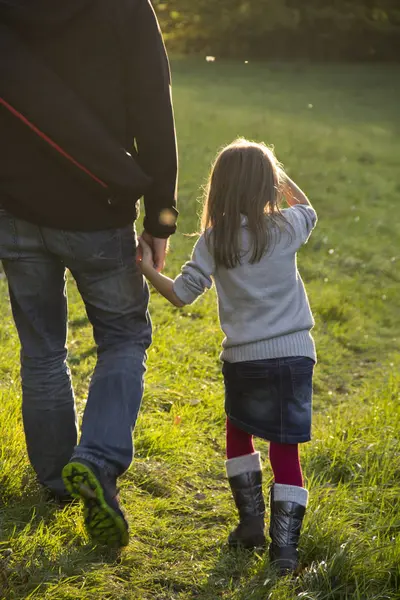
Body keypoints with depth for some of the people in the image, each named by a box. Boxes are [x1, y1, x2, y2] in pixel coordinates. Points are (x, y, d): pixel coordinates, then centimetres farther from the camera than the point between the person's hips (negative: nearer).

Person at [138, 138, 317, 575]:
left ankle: (251, 521, 23)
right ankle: (284, 545, 4)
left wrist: (147, 269, 7)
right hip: (294, 353, 0)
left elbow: (182, 294, -6)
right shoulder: (286, 229, -2)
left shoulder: (214, 239, -5)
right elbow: (307, 210, 22)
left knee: (238, 432, 25)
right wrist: (276, 173, 25)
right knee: (285, 448, 7)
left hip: (244, 358, 0)